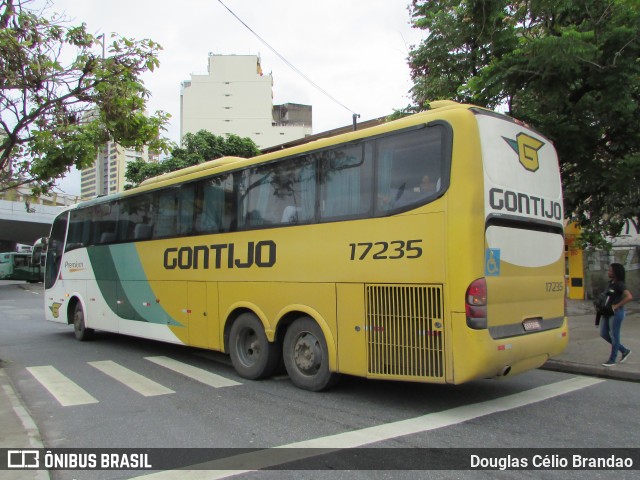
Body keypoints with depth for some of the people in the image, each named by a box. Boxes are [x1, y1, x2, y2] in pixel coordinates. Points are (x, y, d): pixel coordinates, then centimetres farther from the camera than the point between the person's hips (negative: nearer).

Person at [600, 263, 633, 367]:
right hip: (607, 312, 9)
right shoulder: (610, 282, 9)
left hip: (616, 313, -9)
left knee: (614, 336, 3)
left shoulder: (619, 284, -15)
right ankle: (624, 351, 29)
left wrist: (617, 306, -22)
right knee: (604, 334, 14)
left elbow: (629, 297, -27)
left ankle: (612, 359, 15)